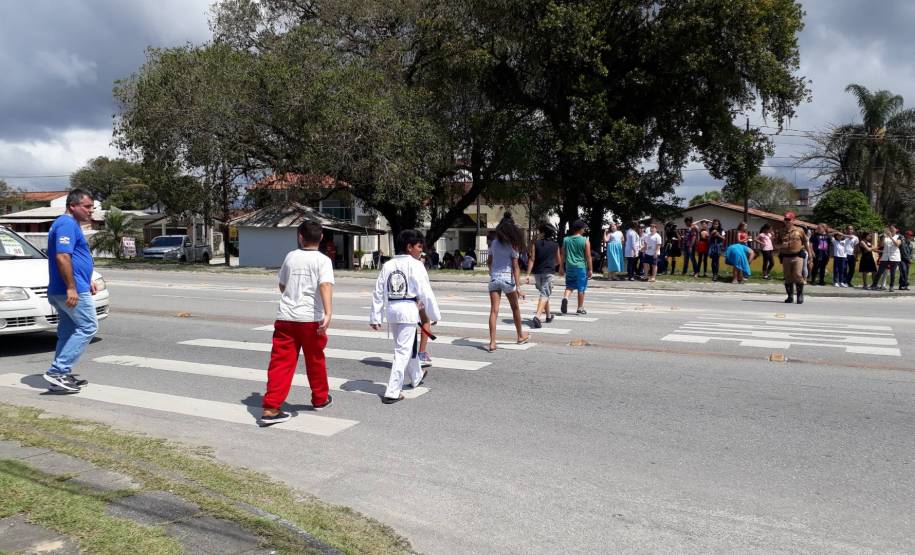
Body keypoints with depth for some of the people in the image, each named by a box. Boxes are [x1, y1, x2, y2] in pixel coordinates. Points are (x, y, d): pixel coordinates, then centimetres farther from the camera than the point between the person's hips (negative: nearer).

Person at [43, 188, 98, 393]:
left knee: (68, 332, 12)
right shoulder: (67, 224, -13)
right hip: (72, 290, -11)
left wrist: (87, 281, 27)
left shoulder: (70, 225, 21)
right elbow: (62, 257, -23)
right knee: (87, 327, -9)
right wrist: (71, 287, -25)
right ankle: (58, 371, -10)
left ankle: (61, 376, 17)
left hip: (60, 291, 11)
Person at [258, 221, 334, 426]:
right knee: (315, 360, 15)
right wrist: (328, 313, -32)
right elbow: (326, 286, -22)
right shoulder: (323, 260, -4)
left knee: (281, 362, 2)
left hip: (285, 317, 3)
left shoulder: (290, 257, 9)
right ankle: (320, 399, 33)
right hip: (311, 318, -3)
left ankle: (270, 409, -5)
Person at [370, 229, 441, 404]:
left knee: (408, 346, 24)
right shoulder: (415, 265, -9)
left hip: (391, 310, 6)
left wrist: (375, 318, 10)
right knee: (403, 351, -1)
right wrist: (434, 315, 0)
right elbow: (425, 292, -10)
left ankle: (417, 377, 46)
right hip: (408, 310, -6)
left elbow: (378, 293, 6)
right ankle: (392, 392, -3)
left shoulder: (387, 265, 6)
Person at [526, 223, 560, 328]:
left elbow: (532, 259, -6)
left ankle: (548, 316, 33)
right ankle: (537, 316, -25)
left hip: (537, 272, 2)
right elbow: (558, 261, 11)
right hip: (549, 272, -2)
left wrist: (528, 274, -6)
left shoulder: (536, 244, -1)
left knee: (544, 294, 19)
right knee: (544, 295, -6)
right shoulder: (555, 245, 1)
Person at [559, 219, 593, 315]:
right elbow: (588, 256, -7)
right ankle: (580, 308, 15)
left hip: (569, 267, 3)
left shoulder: (566, 240, 3)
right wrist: (590, 269, 0)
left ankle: (565, 297, -16)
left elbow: (562, 255, 6)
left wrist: (561, 267, 13)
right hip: (581, 267, -3)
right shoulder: (585, 241, -6)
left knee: (569, 286, 13)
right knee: (581, 288, 8)